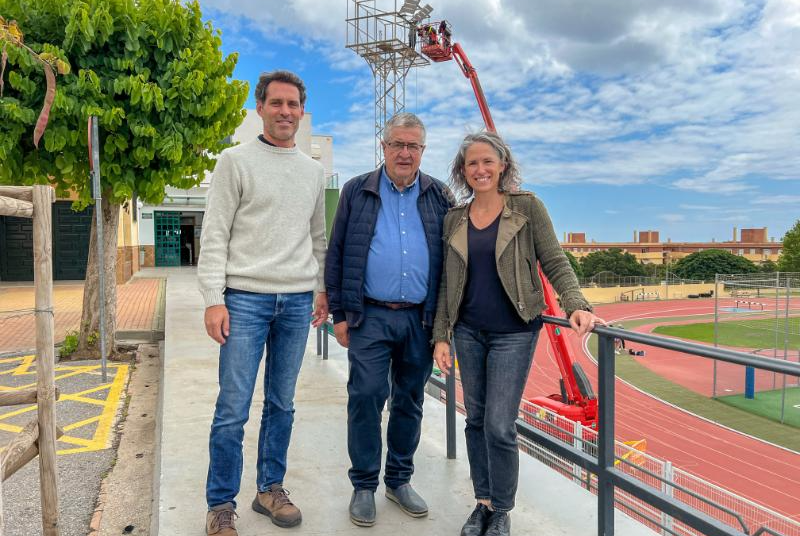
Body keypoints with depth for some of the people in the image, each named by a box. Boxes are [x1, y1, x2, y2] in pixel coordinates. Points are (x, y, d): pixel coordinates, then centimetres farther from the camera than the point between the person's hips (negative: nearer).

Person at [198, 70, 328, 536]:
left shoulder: (314, 171, 13)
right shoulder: (236, 161, -1)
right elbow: (215, 236, -5)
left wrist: (324, 290, 14)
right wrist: (213, 299, -11)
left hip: (297, 303, 4)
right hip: (245, 299, -4)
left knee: (282, 404, 12)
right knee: (233, 408, -2)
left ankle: (271, 488, 27)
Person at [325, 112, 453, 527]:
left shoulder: (440, 197, 8)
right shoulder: (357, 191, 5)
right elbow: (336, 255, 5)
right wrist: (340, 313, 0)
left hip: (421, 319, 2)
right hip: (370, 316, -1)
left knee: (410, 402, 11)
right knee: (365, 397, -3)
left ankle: (399, 480, 28)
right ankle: (364, 485, 15)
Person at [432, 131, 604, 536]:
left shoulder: (527, 207, -2)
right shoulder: (454, 219, 7)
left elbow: (554, 263, -4)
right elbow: (447, 283, 9)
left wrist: (576, 306, -20)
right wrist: (441, 335, 4)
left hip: (513, 333, -4)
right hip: (468, 332, 4)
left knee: (499, 425, -5)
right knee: (476, 420, 11)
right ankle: (482, 502, 29)